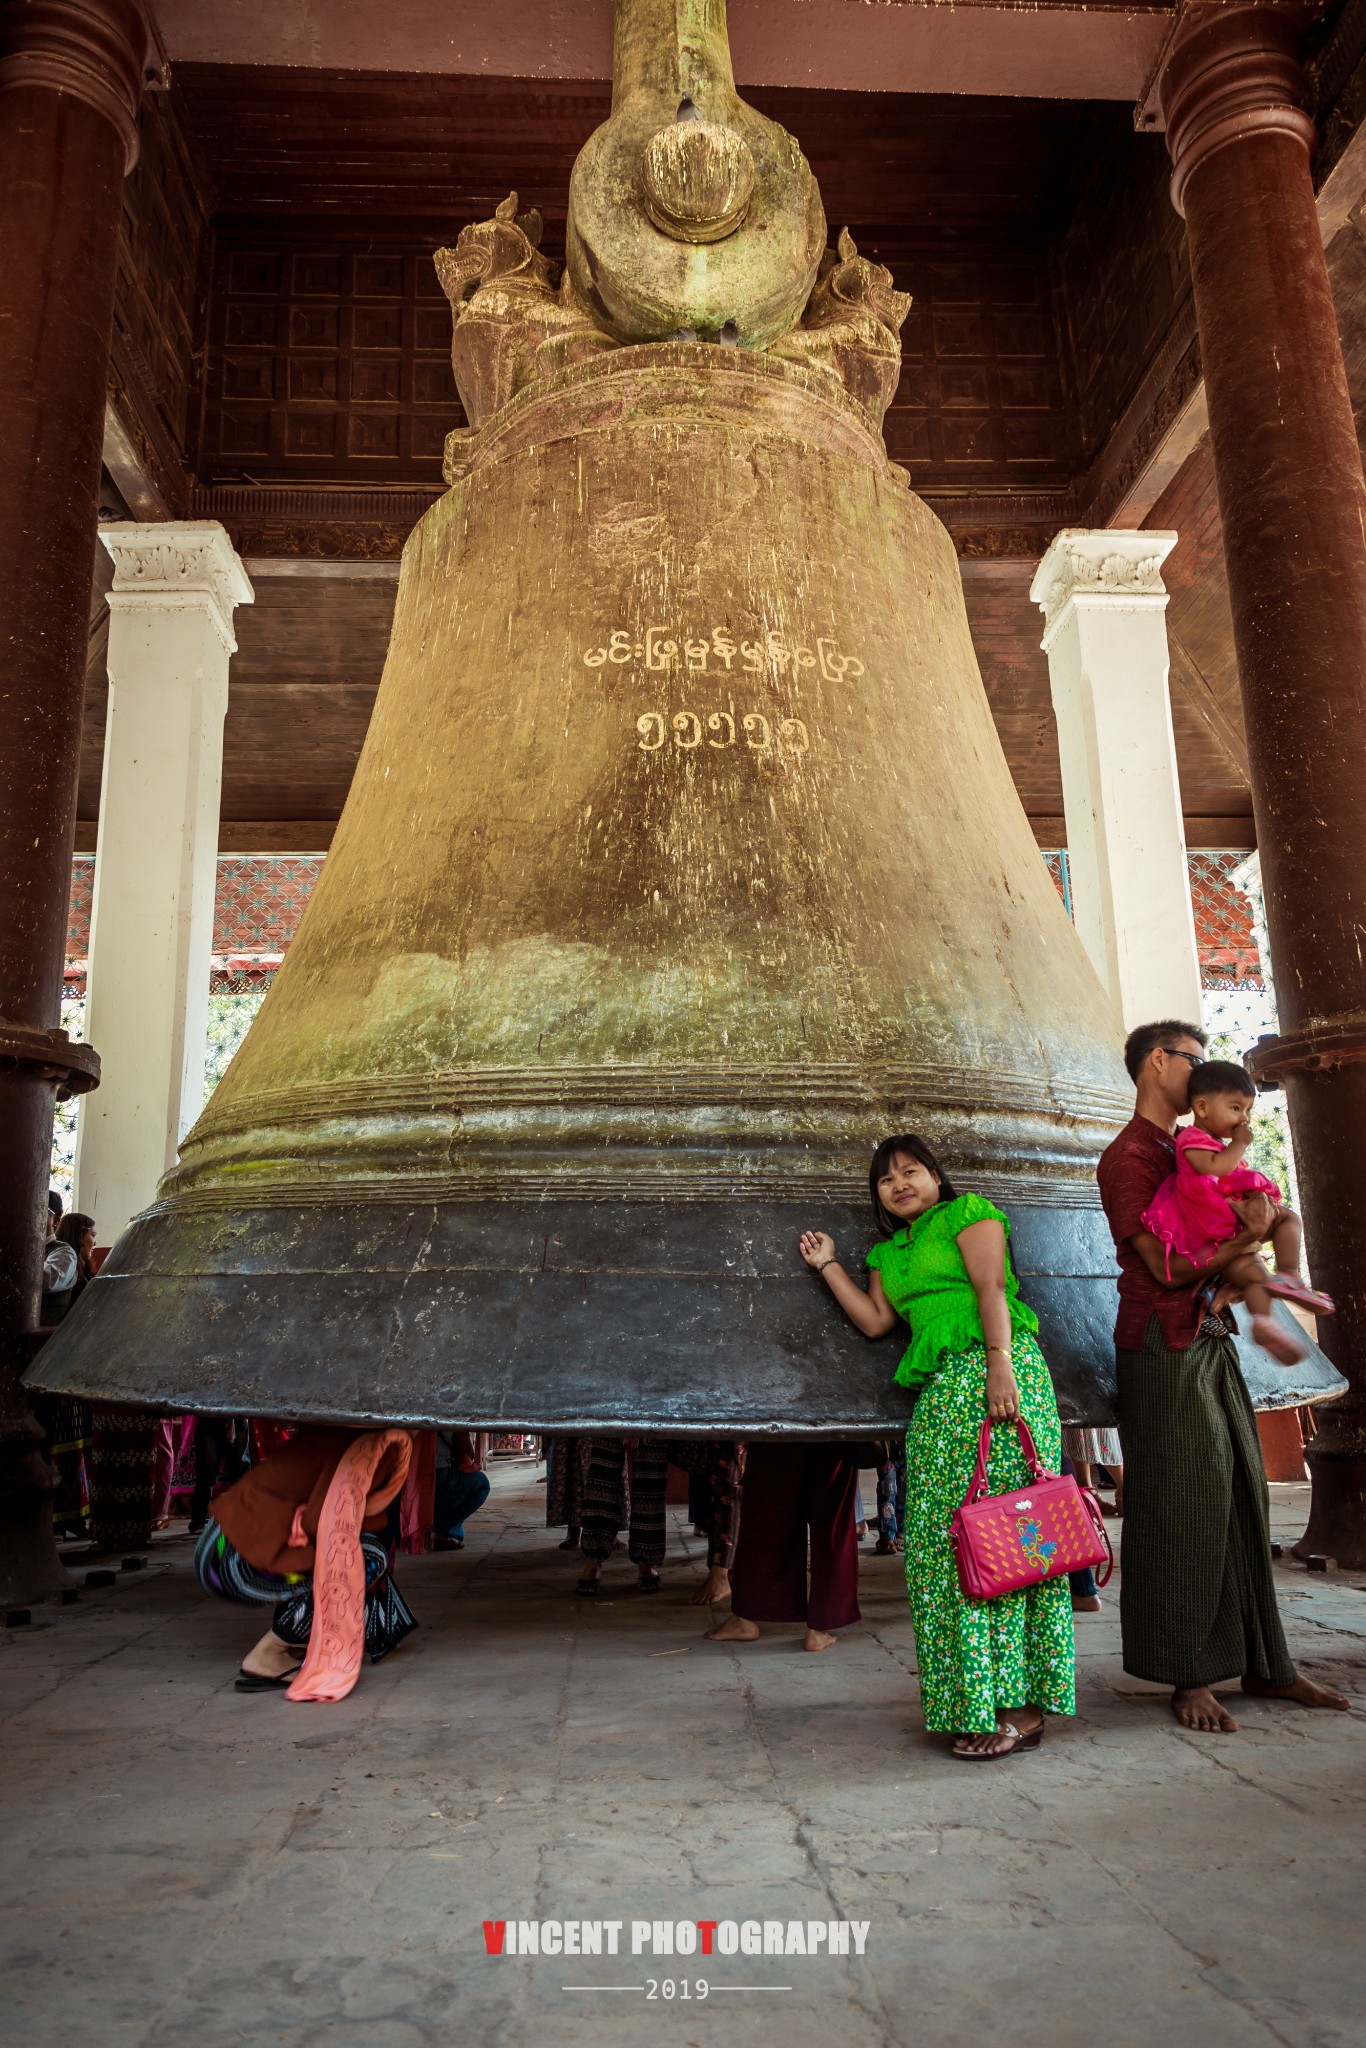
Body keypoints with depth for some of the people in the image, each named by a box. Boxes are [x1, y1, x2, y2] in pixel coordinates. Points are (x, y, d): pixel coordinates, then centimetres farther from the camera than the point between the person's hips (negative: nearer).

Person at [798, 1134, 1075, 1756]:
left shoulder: (967, 1212, 5)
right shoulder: (889, 1253, 26)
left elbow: (991, 1288, -7)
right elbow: (875, 1321, 20)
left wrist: (1000, 1364, -19)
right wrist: (828, 1265, 22)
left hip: (993, 1373, -7)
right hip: (939, 1391, 7)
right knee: (941, 1537, 1)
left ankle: (1021, 1706, -9)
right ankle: (970, 1702, 7)